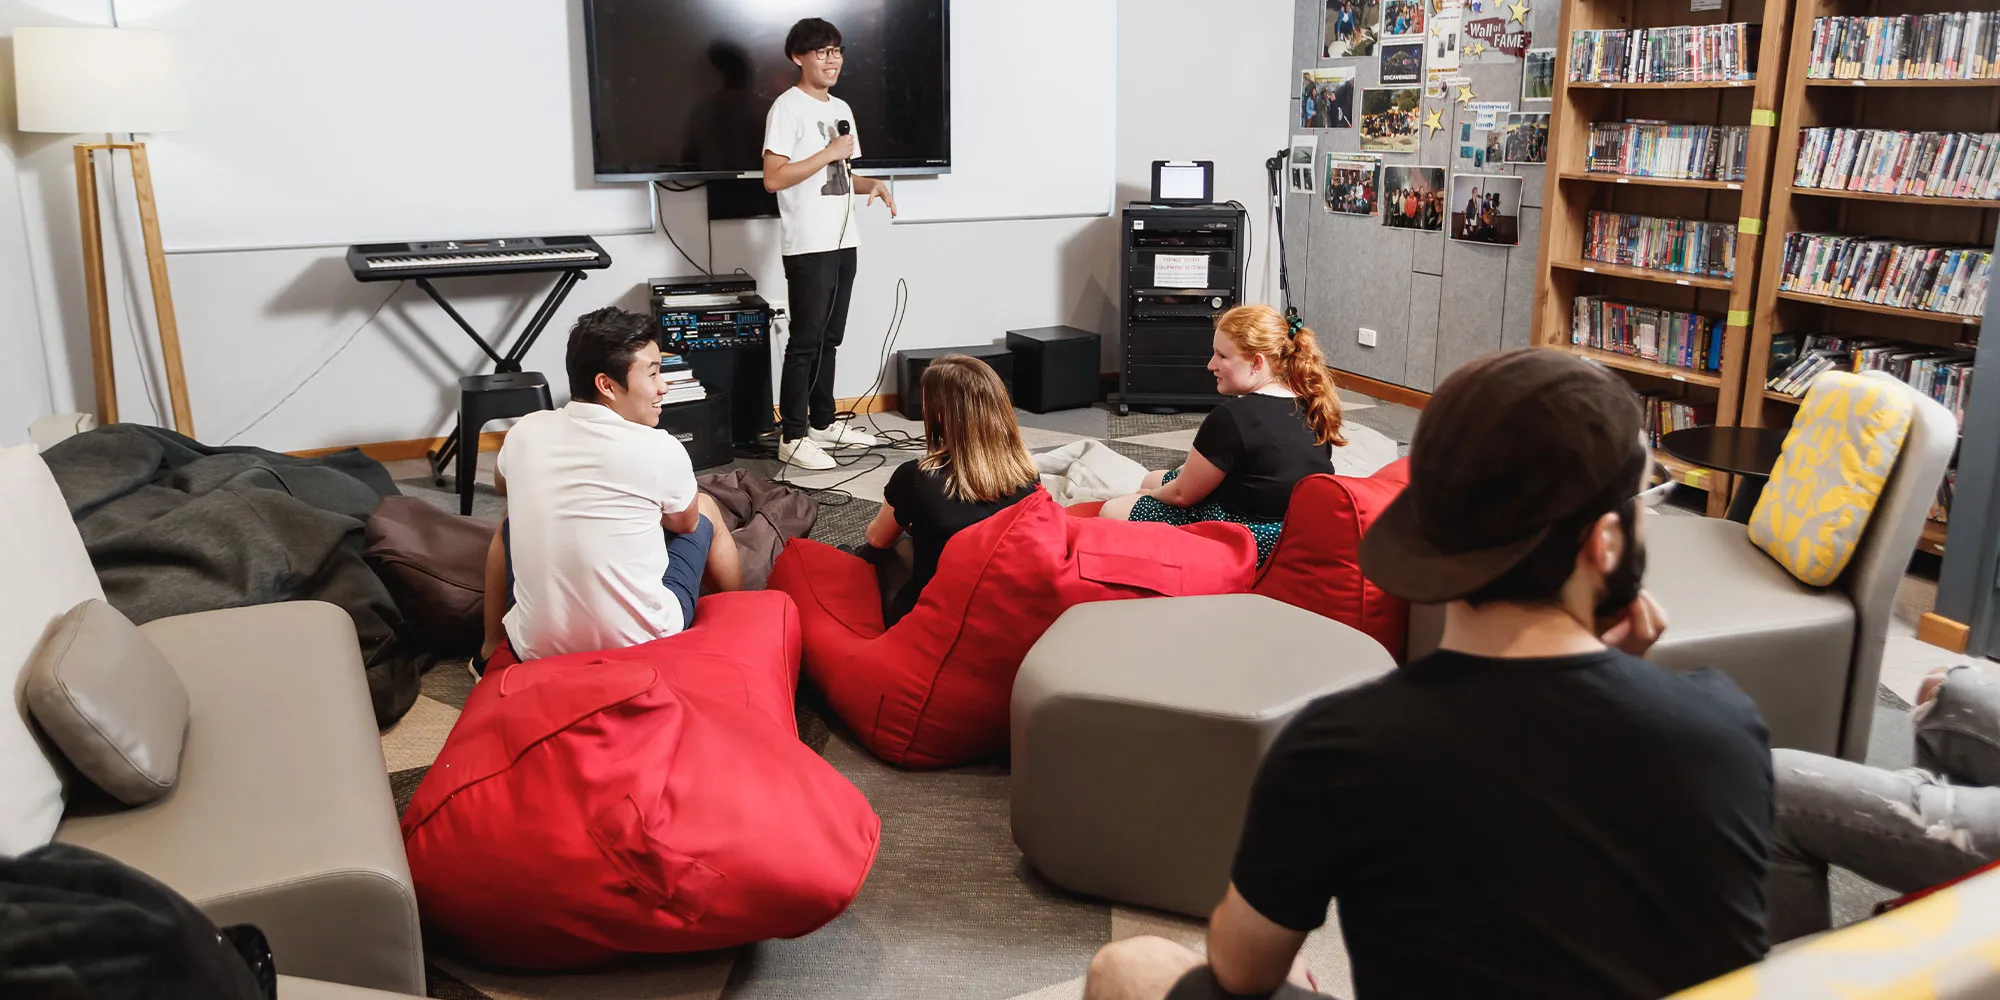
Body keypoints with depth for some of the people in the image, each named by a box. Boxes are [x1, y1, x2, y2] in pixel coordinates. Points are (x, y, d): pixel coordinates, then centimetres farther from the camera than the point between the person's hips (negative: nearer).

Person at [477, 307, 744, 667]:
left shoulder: (525, 432, -5)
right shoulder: (662, 450, -16)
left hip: (536, 649, 3)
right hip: (642, 645, -3)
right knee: (706, 507, 20)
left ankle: (491, 653, 40)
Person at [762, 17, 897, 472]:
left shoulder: (841, 109, 16)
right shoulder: (787, 107, -9)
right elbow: (773, 178, -17)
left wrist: (872, 184, 2)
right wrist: (830, 153, -16)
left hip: (843, 241, 8)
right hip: (808, 246, -8)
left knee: (829, 338, 13)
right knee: (806, 340, -6)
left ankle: (823, 423, 23)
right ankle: (792, 437, -1)